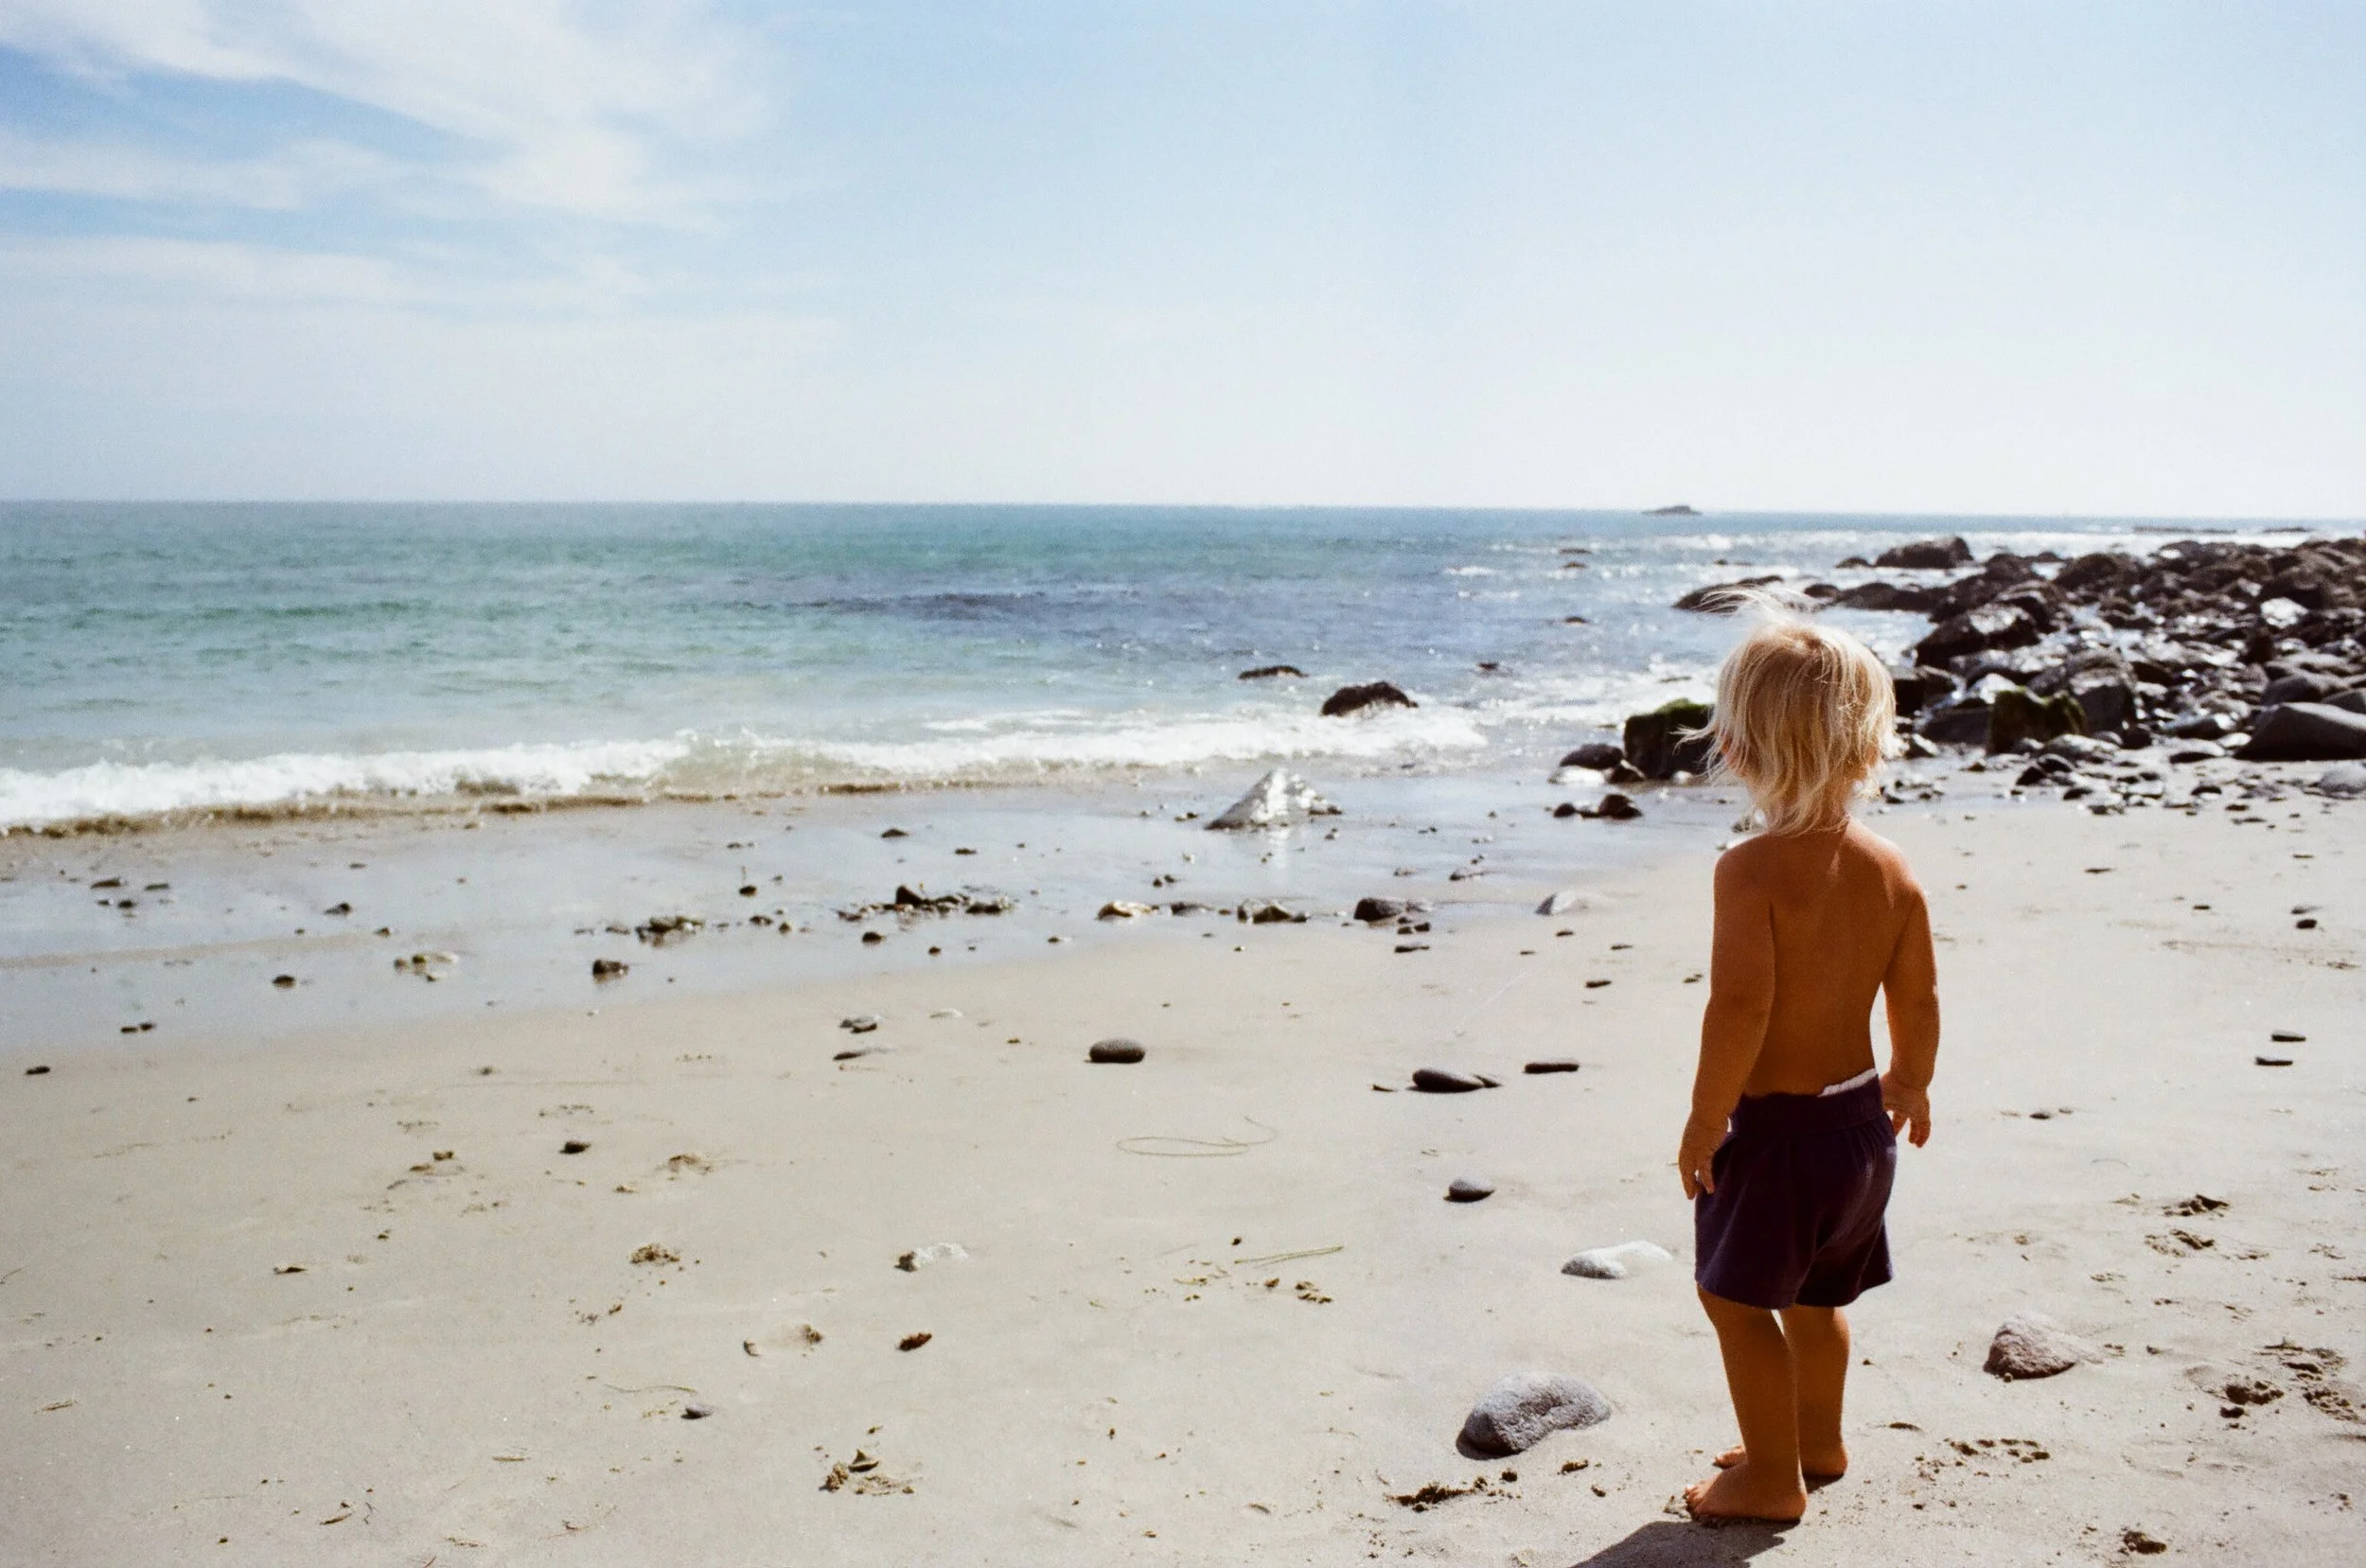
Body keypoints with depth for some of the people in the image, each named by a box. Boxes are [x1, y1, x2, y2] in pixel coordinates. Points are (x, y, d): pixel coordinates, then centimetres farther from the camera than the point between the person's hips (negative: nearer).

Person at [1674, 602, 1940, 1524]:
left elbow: (1740, 1008, -25)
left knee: (1737, 1297, 11)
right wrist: (1910, 1084, 22)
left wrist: (1705, 1119, -14)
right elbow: (1919, 1000, 4)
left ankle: (1772, 1477, 21)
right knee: (1817, 1294, 26)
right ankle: (1818, 1439, 44)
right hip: (1861, 1119, 7)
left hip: (1776, 1126, -7)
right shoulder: (1890, 868, -2)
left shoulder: (1751, 870, -22)